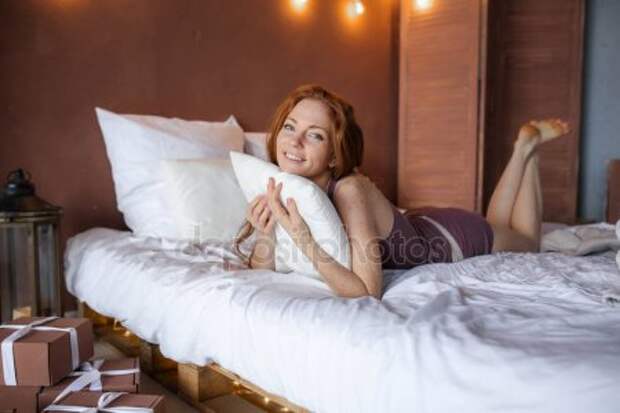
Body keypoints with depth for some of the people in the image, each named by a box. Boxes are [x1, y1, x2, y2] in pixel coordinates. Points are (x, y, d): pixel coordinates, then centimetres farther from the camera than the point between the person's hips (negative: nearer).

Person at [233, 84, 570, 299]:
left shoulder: (350, 190, -40)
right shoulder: (283, 186, -22)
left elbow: (368, 293, -42)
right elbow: (261, 274, -18)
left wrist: (305, 240, -50)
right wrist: (265, 235, -37)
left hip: (457, 237, -5)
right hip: (418, 227, 5)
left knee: (527, 243, 29)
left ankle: (526, 147, 36)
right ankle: (523, 149, 42)